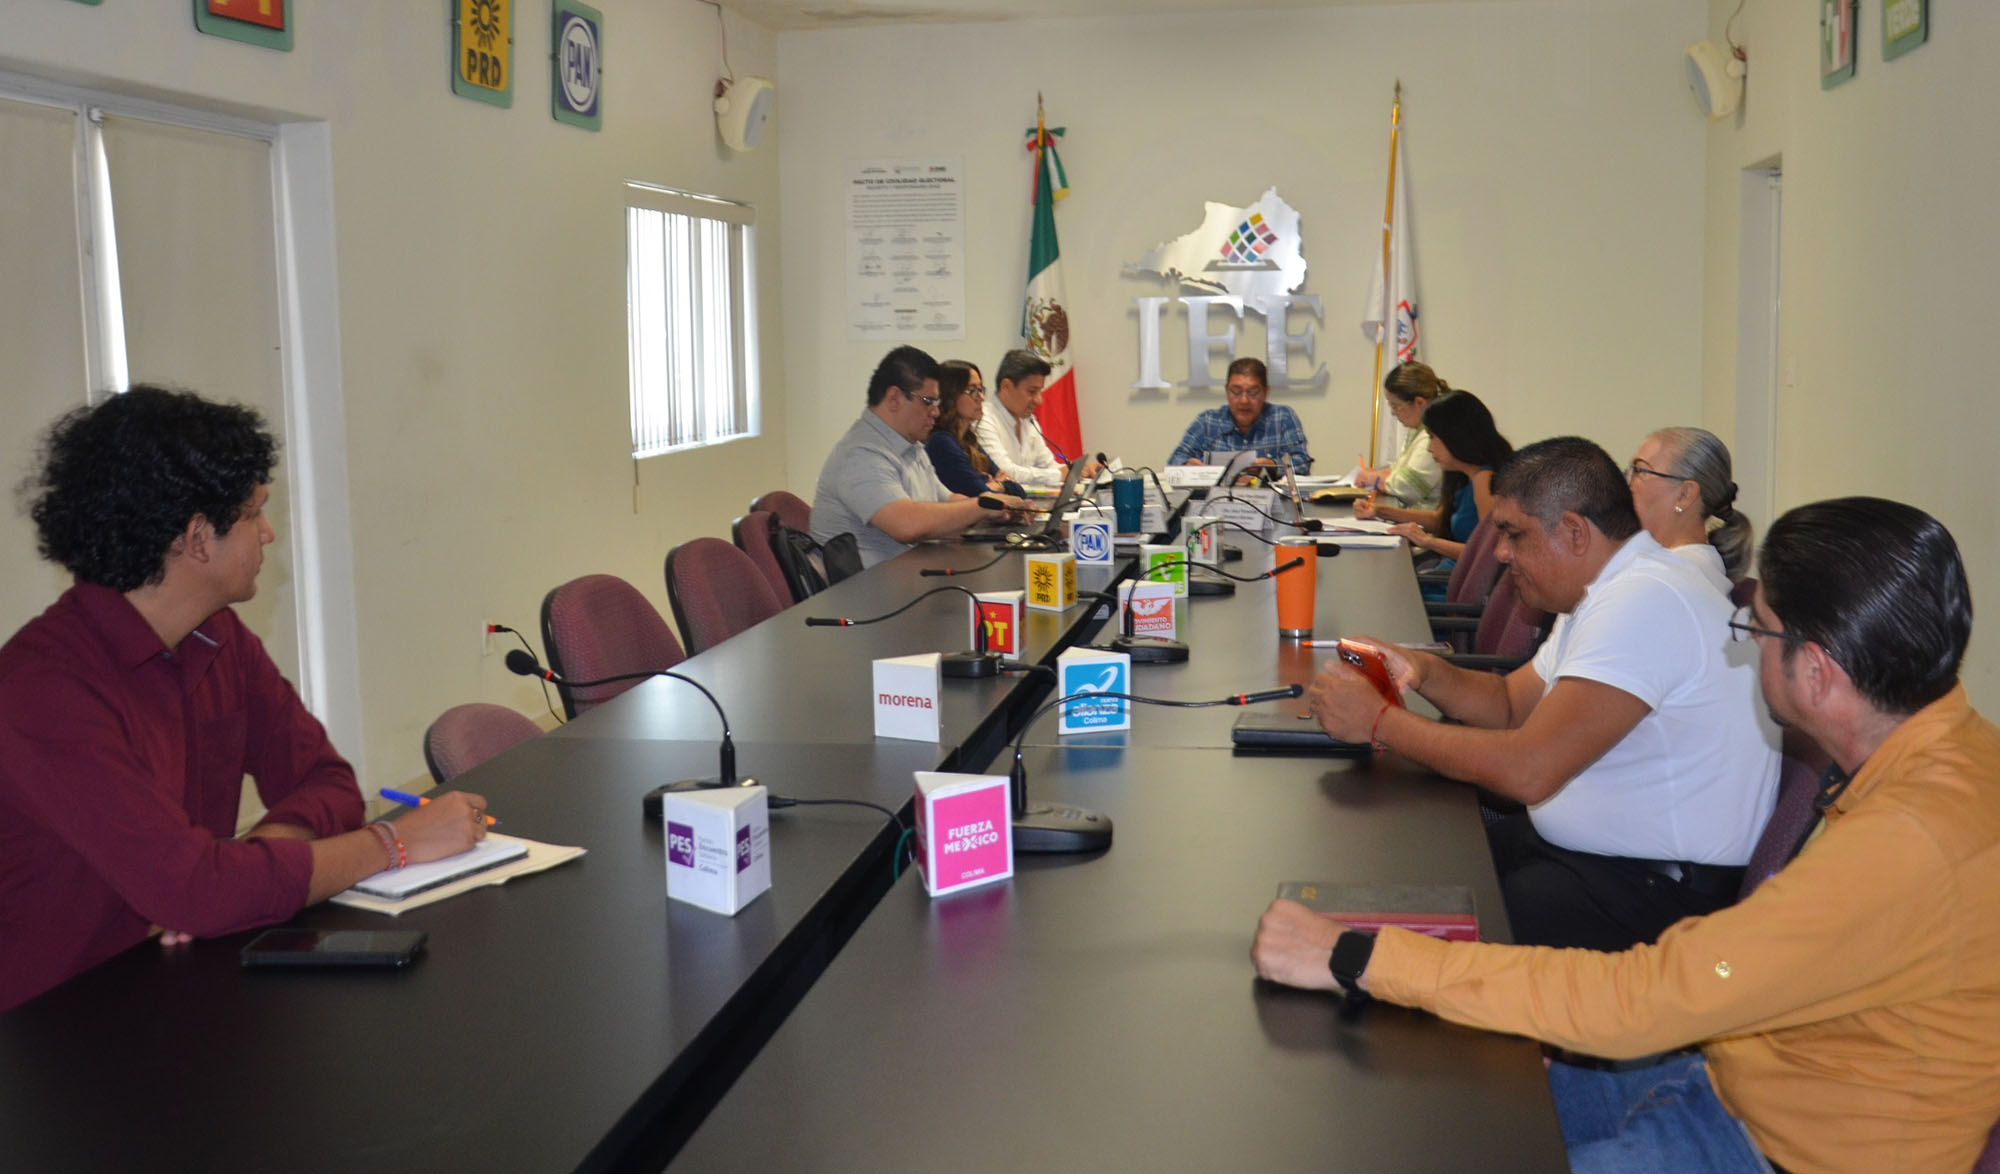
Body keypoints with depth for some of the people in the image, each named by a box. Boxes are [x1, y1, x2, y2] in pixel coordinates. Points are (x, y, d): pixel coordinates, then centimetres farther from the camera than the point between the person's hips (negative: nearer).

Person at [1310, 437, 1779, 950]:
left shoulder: (1644, 603, -24)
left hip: (1662, 890, -10)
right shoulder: (1607, 591, 11)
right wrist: (1424, 672, -2)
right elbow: (1510, 702, 19)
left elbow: (1527, 771, -28)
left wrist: (1380, 720, -19)